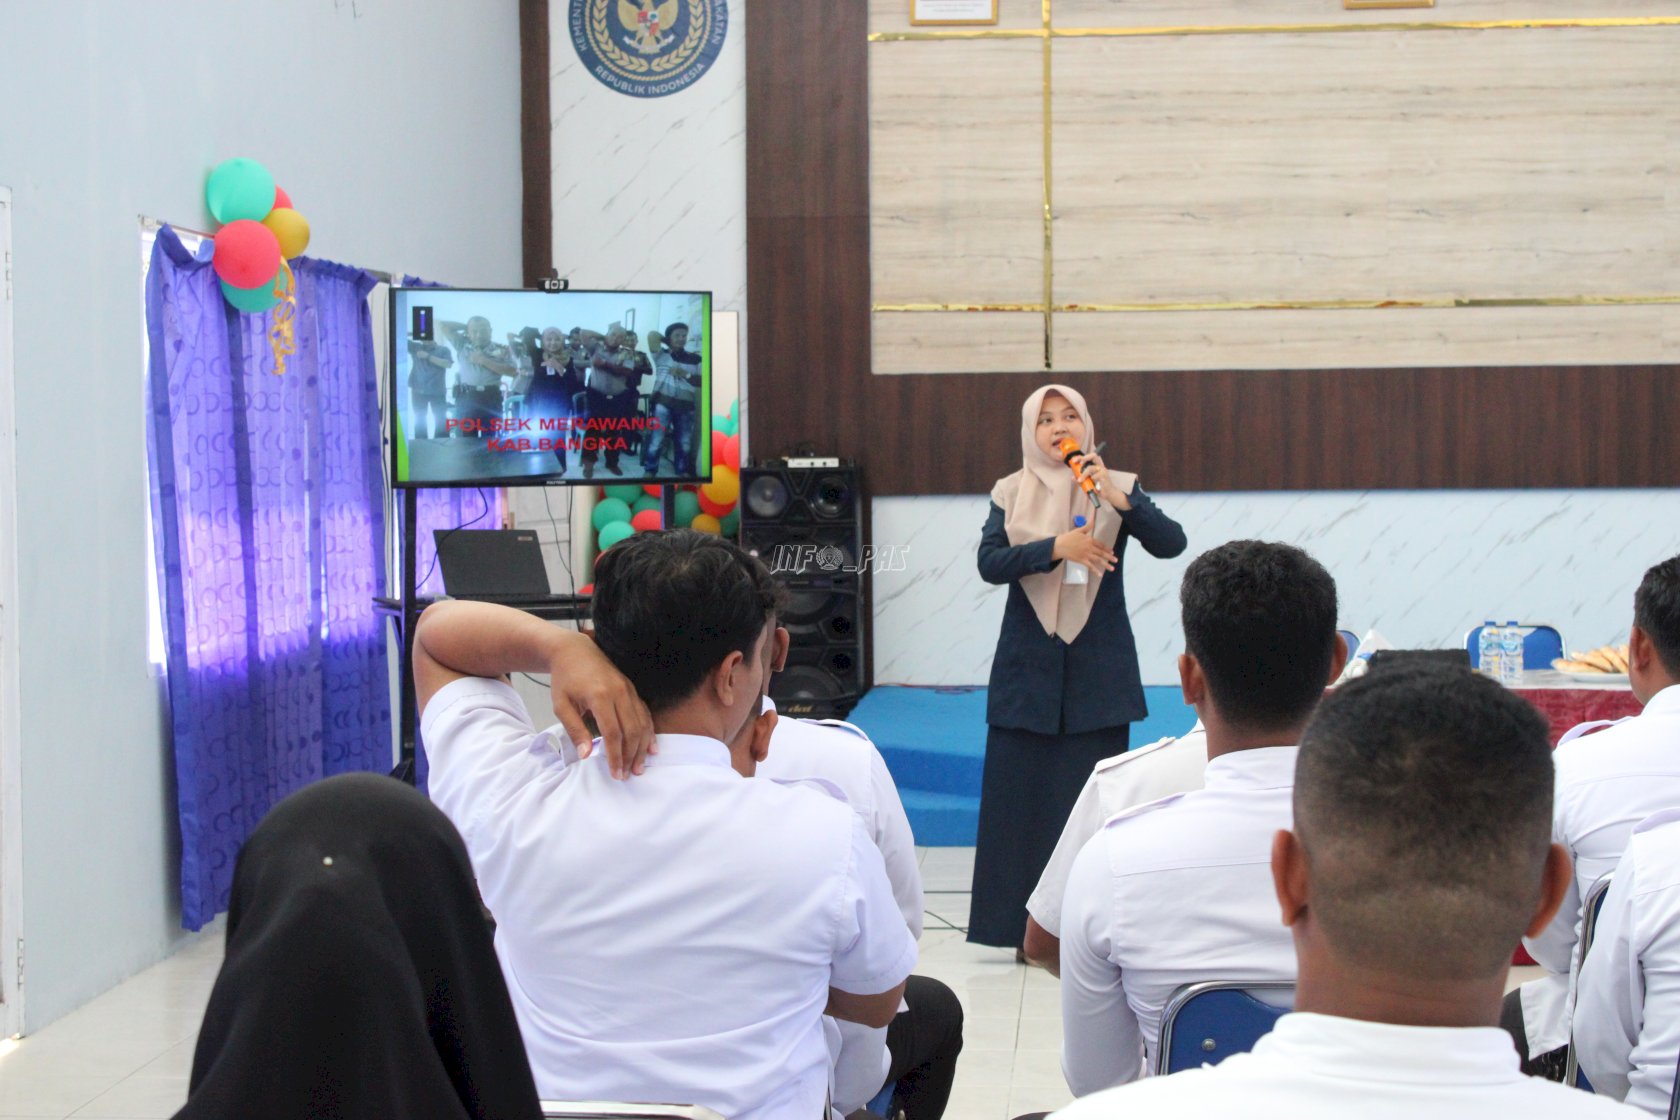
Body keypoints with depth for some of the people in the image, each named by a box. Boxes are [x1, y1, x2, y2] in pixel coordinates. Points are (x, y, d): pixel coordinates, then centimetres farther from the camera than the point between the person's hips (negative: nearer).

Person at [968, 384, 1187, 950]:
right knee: (1021, 791, 0)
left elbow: (1171, 543, -10)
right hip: (1028, 664, 1)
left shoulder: (1117, 486, 4)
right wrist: (1057, 548, -20)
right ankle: (1026, 927, 8)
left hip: (1099, 667, -1)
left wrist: (1117, 498, -23)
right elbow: (989, 562, -7)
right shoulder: (1011, 493, 6)